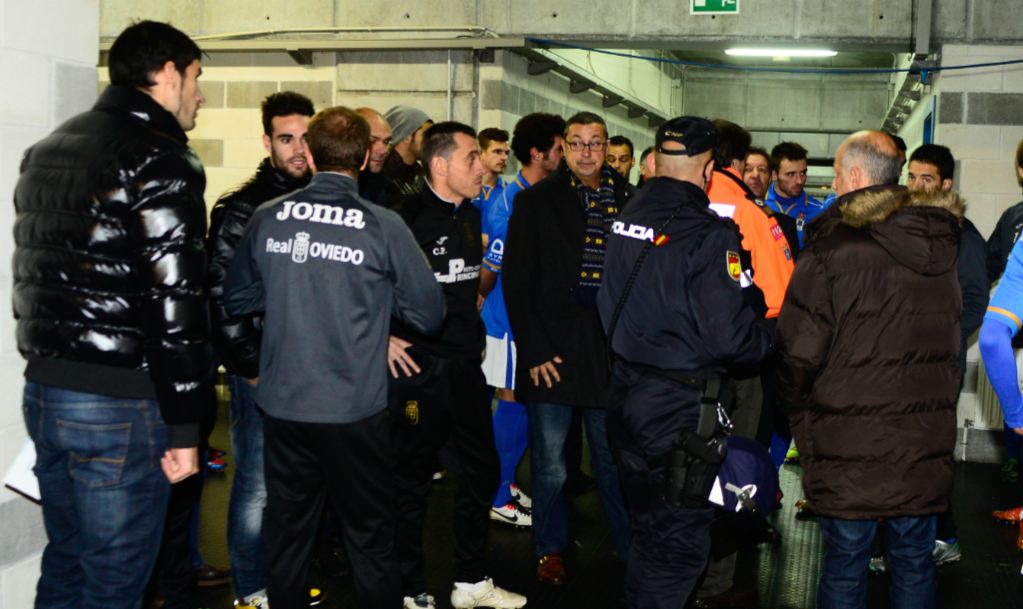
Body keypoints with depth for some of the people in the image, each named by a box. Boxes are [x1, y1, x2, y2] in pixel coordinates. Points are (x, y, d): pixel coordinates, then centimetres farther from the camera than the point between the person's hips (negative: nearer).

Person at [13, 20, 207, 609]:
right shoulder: (160, 159, -12)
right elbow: (175, 301, -18)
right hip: (120, 405, -8)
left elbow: (33, 272, 18)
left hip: (43, 390, 8)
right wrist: (185, 427, -14)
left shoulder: (47, 150, 15)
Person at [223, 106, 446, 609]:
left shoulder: (267, 218, -4)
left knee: (287, 533, 18)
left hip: (283, 404, 3)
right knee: (370, 538, 12)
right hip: (356, 410, -3)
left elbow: (237, 299, 8)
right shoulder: (383, 226, -12)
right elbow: (429, 313, -5)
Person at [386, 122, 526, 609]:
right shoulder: (404, 217, -16)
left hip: (466, 366, 8)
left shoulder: (471, 215, 9)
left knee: (481, 469, 14)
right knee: (412, 478, 5)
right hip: (418, 366, -8)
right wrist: (384, 338, -15)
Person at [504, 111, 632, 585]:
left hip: (611, 350, 1)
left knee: (615, 458, 8)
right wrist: (534, 350, -8)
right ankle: (550, 549, 23)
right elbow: (516, 281, -2)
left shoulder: (628, 202, 7)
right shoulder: (537, 202, 2)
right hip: (552, 348, -1)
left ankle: (632, 546, 22)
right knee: (549, 462, 7)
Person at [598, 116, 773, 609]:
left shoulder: (627, 218, 2)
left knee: (647, 527, 23)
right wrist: (770, 334, -3)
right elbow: (732, 336, -22)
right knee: (682, 540, 6)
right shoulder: (708, 235, -20)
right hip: (680, 407, -8)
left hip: (625, 395, 8)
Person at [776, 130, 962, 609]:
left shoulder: (831, 251, -15)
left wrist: (802, 421, 3)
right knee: (914, 563, 16)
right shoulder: (942, 250, 6)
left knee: (844, 567, 7)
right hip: (925, 444, 5)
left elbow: (798, 353, -13)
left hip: (849, 448, -5)